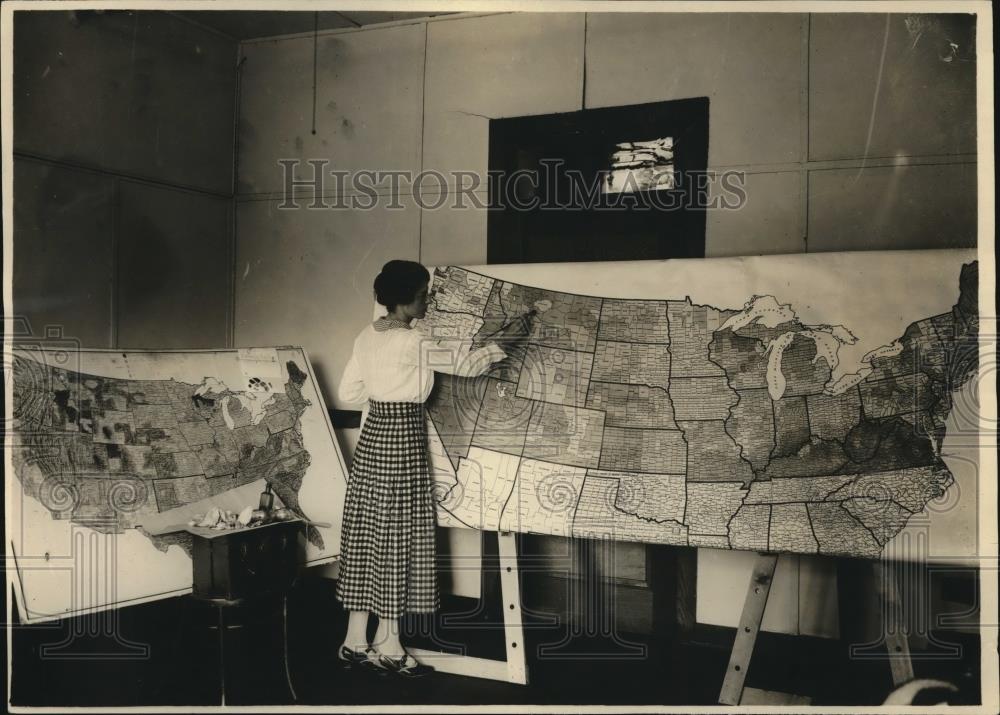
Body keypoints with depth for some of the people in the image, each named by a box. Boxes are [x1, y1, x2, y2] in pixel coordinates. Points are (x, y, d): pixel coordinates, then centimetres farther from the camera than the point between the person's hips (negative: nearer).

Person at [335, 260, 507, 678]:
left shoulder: (368, 337, 7)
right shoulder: (412, 343, -16)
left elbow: (348, 392, 11)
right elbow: (465, 363, -10)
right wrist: (505, 344, 5)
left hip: (373, 436, 8)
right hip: (401, 439, -8)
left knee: (366, 535, 11)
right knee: (396, 537, 1)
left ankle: (356, 640, 20)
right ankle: (388, 645, 12)